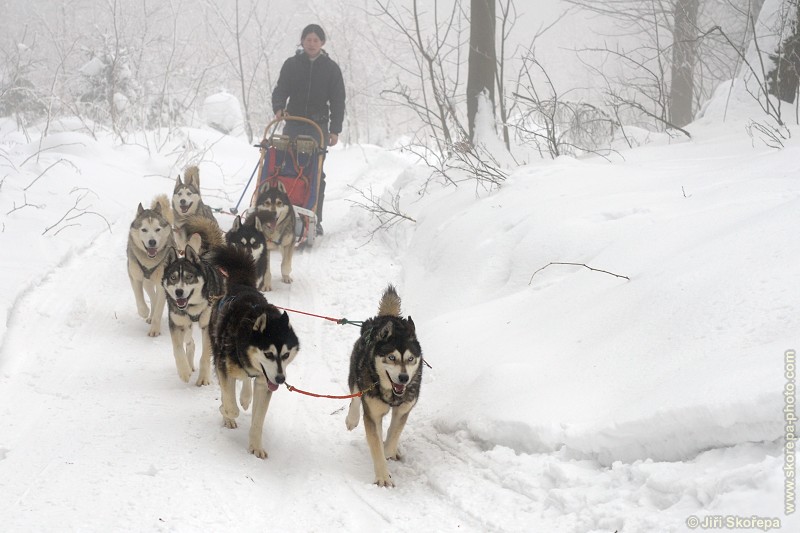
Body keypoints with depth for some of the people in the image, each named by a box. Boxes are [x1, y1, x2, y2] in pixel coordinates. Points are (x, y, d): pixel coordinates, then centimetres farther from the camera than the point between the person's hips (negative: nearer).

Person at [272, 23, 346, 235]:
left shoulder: (331, 68, 6)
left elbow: (338, 100, 6)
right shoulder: (291, 64, 7)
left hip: (318, 126, -1)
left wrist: (335, 129, -1)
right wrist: (279, 108, -17)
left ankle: (315, 219, -1)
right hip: (293, 125, 1)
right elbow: (281, 90, 5)